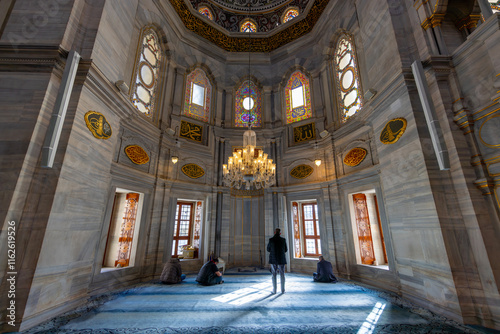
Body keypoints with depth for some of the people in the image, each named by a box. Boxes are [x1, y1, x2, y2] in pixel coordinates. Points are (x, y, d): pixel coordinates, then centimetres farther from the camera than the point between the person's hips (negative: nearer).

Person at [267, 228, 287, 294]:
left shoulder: (271, 240, -8)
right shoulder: (283, 240, -5)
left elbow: (268, 249, 3)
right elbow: (285, 250, 5)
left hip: (273, 259, 0)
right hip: (281, 259, 1)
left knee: (274, 274, 9)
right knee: (282, 274, 13)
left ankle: (274, 290, 10)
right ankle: (282, 290, 16)